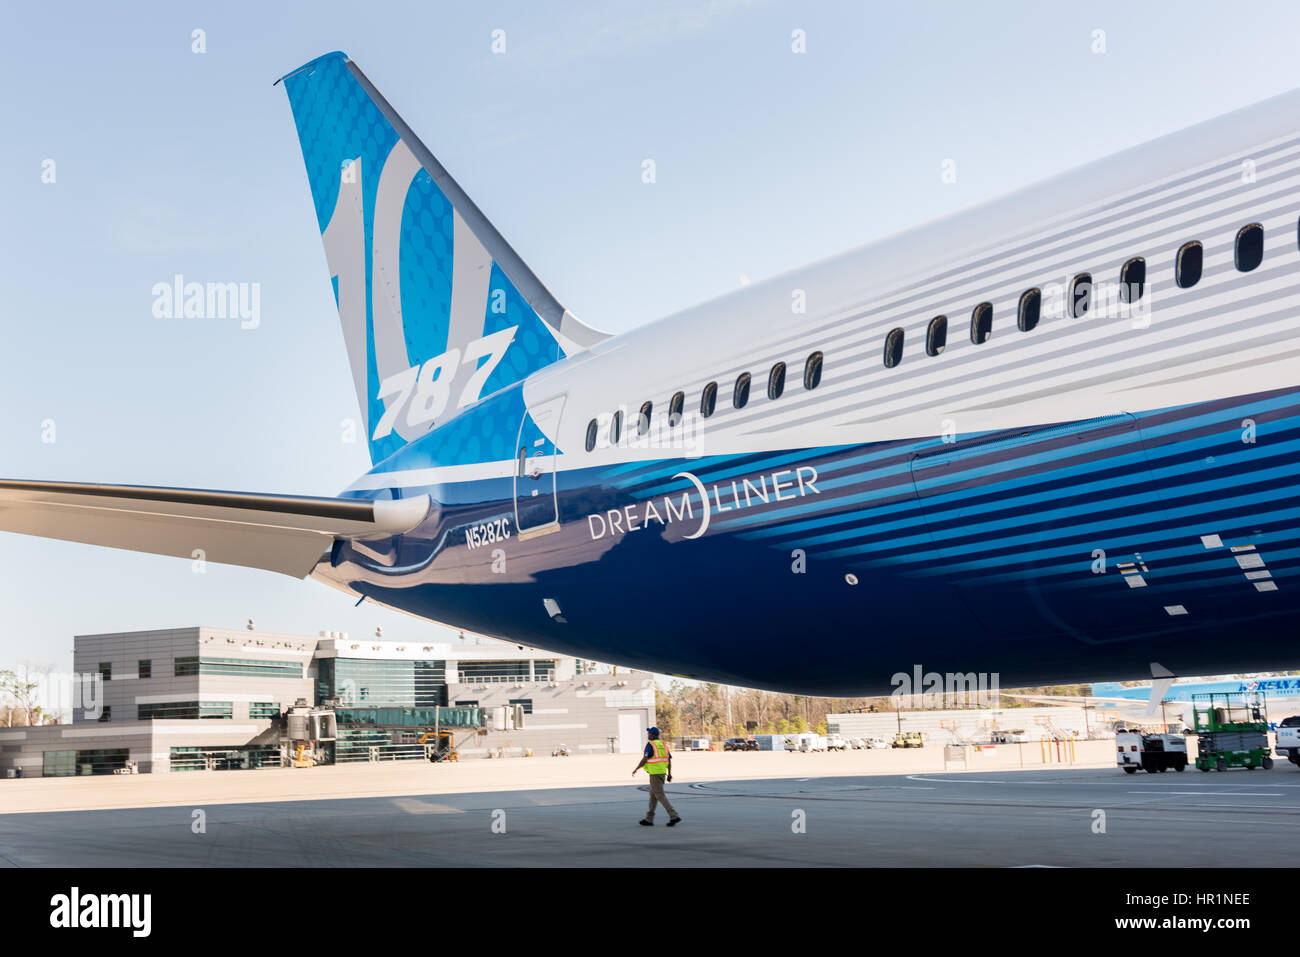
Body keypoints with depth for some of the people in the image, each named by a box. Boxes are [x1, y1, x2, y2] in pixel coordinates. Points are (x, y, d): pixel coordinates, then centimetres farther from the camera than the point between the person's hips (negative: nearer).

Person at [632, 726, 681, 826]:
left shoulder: (650, 745, -11)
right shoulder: (663, 745, 12)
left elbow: (645, 759, -16)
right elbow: (669, 760, 10)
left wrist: (636, 769, -5)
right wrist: (669, 773, 11)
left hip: (655, 773, -8)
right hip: (662, 772, 8)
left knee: (660, 795, -8)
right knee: (653, 795, 15)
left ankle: (674, 816, -18)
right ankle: (649, 819, 19)